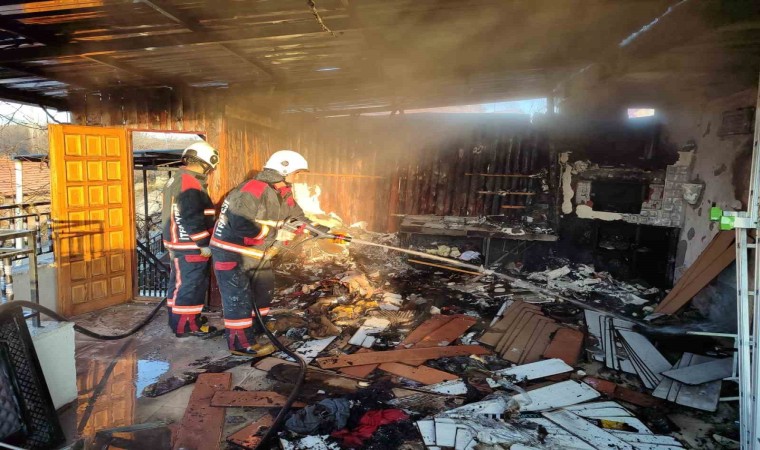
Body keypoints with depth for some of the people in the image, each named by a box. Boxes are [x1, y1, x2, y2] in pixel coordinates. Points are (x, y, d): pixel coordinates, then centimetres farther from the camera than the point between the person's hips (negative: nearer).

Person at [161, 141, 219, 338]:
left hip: (179, 243, 11)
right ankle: (186, 325, 7)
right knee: (190, 285, -2)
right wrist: (204, 244, -19)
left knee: (181, 283, 19)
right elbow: (192, 218, -25)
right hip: (189, 245, -11)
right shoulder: (190, 182, -19)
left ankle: (178, 319, 31)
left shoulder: (178, 179, 15)